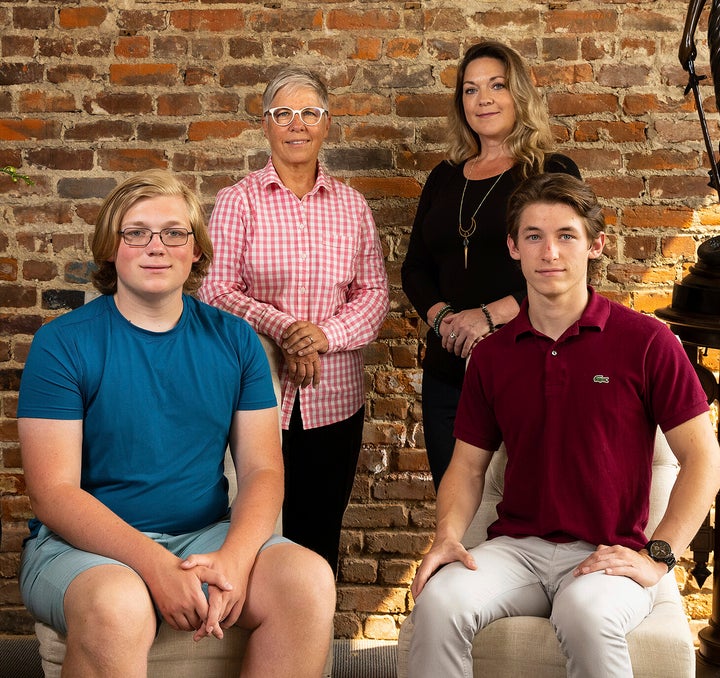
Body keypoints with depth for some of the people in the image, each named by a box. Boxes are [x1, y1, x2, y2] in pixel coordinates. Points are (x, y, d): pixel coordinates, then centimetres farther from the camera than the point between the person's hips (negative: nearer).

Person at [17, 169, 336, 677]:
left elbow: (262, 469, 3)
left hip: (208, 535, 4)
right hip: (85, 542, -3)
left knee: (310, 580, -24)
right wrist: (155, 565, -24)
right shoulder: (63, 344, -4)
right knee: (118, 606, -37)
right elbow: (54, 493, -10)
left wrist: (234, 558, -18)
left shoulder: (233, 340, 7)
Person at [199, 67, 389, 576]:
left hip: (334, 399, 3)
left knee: (320, 533, 10)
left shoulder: (352, 205, 9)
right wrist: (281, 329, -20)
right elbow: (217, 291, -6)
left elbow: (374, 291, 5)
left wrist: (326, 333, -13)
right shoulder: (239, 201, 0)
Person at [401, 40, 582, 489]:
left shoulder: (554, 174, -1)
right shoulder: (444, 179, 14)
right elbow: (415, 268, 14)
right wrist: (440, 315, -7)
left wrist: (491, 315, -19)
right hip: (448, 368, 5)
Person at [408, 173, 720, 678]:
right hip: (517, 546, 3)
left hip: (608, 554, -3)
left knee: (586, 612, -37)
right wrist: (448, 536, -5)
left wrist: (658, 557, -11)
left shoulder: (646, 342, -3)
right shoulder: (492, 355, 10)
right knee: (440, 600, -26)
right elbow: (468, 465, 14)